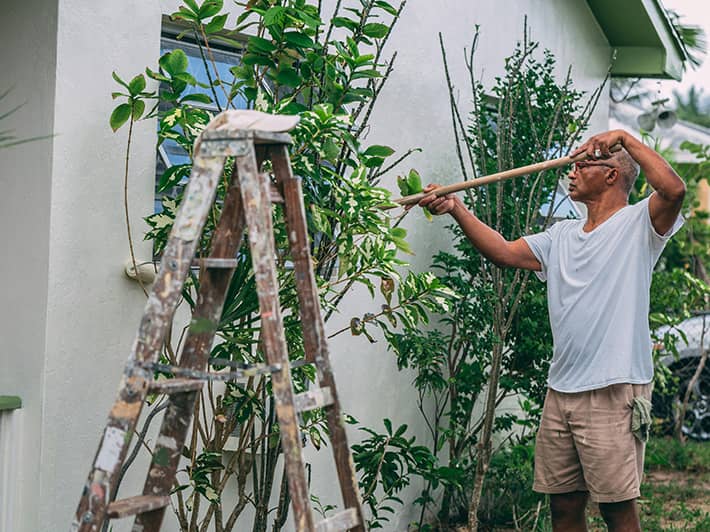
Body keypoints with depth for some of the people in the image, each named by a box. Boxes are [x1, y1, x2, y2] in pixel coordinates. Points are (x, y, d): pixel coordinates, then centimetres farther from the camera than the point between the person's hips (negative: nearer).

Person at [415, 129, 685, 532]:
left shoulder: (638, 224, -2)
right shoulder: (562, 236, 18)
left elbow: (674, 189, -21)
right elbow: (503, 252, 12)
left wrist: (625, 138, -14)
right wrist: (457, 209, 4)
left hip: (614, 392, -7)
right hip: (561, 389, 7)